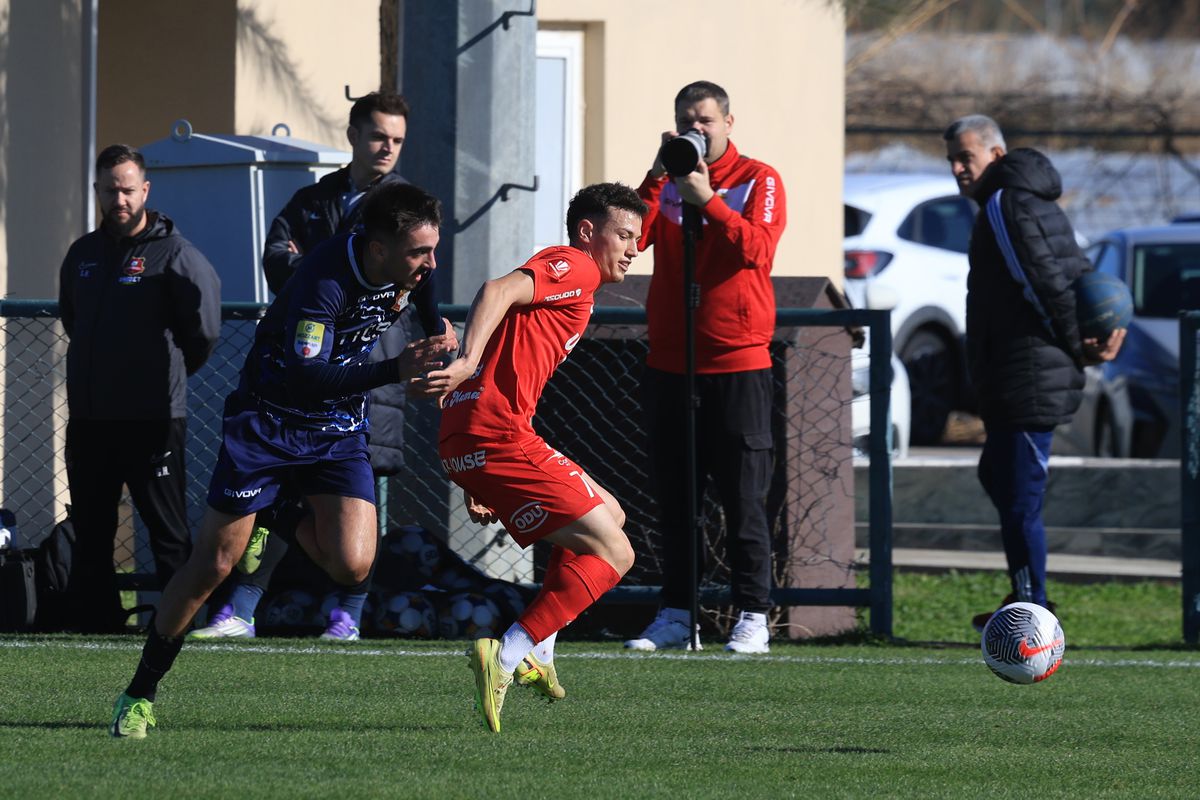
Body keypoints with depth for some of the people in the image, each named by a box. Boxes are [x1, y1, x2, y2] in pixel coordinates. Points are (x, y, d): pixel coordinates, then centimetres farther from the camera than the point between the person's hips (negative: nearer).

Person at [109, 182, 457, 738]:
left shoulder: (408, 270, -10)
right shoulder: (323, 283, -31)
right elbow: (302, 377, -40)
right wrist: (393, 371, -46)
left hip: (339, 429, 5)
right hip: (268, 417, -5)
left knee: (351, 566, -14)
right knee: (213, 565, -4)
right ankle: (139, 693, 11)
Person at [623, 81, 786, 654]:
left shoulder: (758, 180, 1)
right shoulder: (666, 182, 11)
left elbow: (757, 248, -15)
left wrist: (707, 201, -22)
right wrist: (657, 177, -13)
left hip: (738, 365, -4)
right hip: (670, 365, 4)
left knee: (743, 499, -3)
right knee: (674, 499, 7)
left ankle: (752, 617, 0)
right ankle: (676, 616, 12)